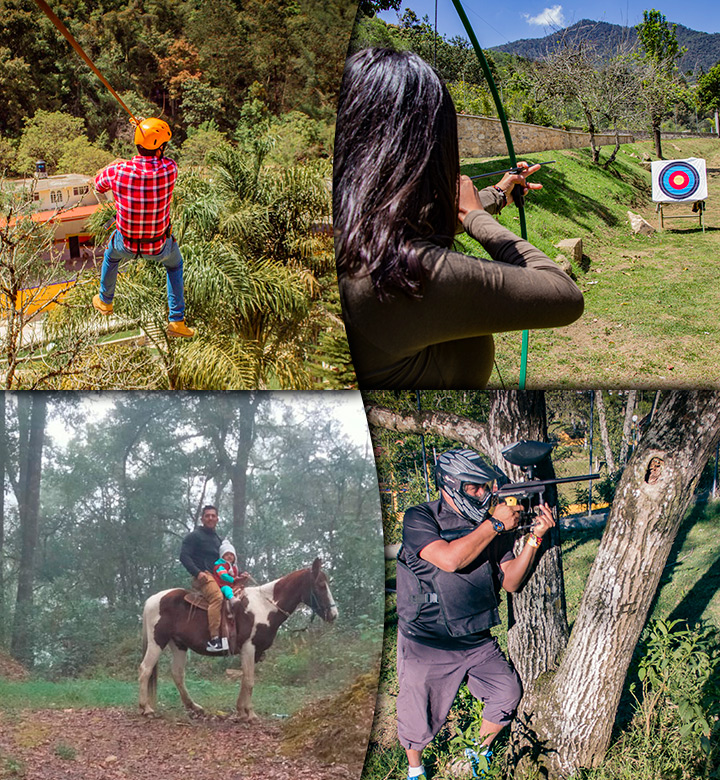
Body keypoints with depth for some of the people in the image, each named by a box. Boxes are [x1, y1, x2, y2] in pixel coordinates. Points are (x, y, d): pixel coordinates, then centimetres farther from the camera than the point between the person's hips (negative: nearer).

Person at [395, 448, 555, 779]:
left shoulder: (489, 525, 3)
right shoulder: (419, 519, -13)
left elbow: (510, 582, 2)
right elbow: (450, 559, -30)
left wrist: (535, 538, -11)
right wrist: (495, 525, -23)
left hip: (477, 641, 5)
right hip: (426, 644, -4)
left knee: (508, 693, -1)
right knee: (418, 720, 7)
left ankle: (479, 752, 28)